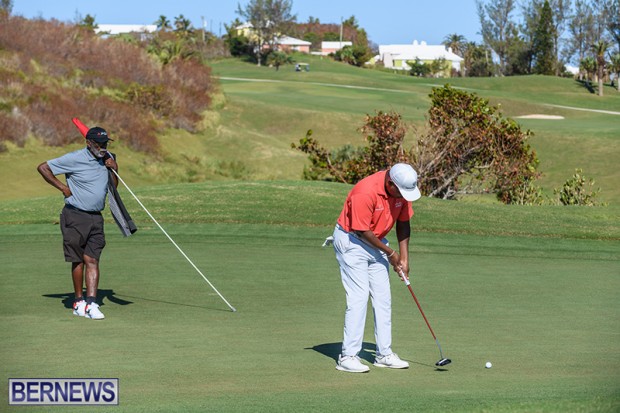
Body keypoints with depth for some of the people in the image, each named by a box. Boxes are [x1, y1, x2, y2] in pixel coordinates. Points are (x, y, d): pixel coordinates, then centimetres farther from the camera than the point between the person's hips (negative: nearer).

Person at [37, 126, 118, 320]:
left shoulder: (107, 158, 9)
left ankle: (91, 303, -10)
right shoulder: (74, 159, -10)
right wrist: (63, 187, -8)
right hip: (75, 217, -5)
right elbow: (43, 168, -6)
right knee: (78, 260, 1)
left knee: (92, 260, -4)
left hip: (96, 218, 5)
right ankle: (78, 301, 13)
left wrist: (114, 170, -2)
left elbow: (114, 187, 17)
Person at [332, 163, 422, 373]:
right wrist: (390, 253, -12)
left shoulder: (402, 190, -8)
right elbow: (362, 231, -23)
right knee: (359, 297, -13)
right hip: (351, 240, -8)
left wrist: (404, 258, -1)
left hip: (376, 241, 8)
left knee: (383, 297, 5)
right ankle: (348, 357, -11)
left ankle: (384, 353, 11)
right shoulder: (366, 192, -30)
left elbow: (403, 222, 4)